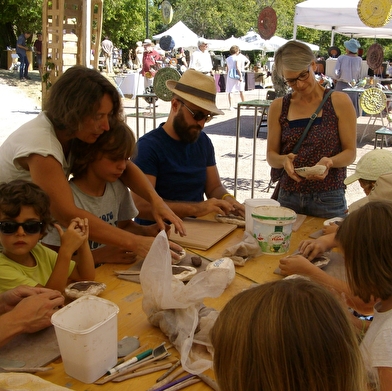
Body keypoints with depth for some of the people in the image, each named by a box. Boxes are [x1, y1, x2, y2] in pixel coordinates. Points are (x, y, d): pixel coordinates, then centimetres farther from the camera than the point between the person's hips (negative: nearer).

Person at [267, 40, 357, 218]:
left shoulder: (339, 102, -4)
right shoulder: (278, 107, 3)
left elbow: (350, 152, -3)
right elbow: (271, 155, 3)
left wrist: (330, 162, -23)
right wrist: (284, 160, -18)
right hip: (288, 198, 2)